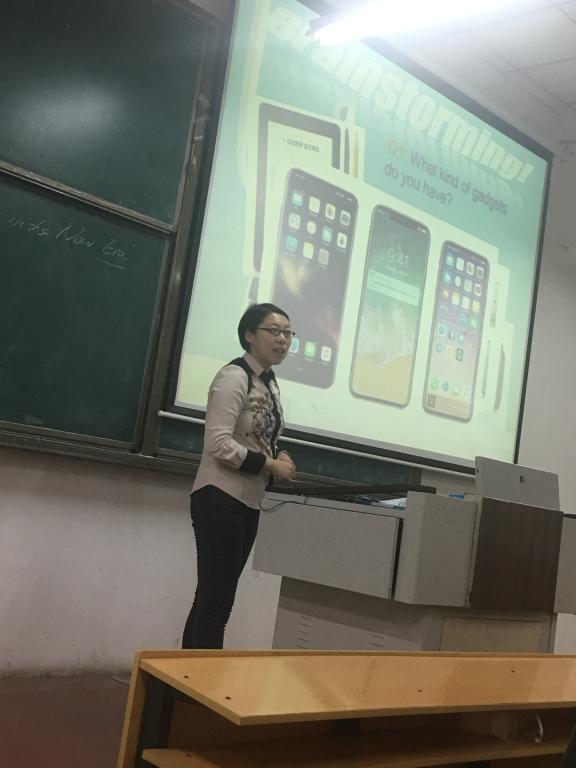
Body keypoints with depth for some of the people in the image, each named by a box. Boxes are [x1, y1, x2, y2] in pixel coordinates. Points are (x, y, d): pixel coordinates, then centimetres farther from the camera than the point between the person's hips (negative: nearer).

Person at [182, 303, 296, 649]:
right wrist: (270, 464, -16)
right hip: (221, 500, -9)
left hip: (249, 503, 9)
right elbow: (219, 443, -22)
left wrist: (278, 458, 2)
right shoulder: (234, 377, -13)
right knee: (215, 601, -6)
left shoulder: (270, 383, 14)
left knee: (214, 599, 13)